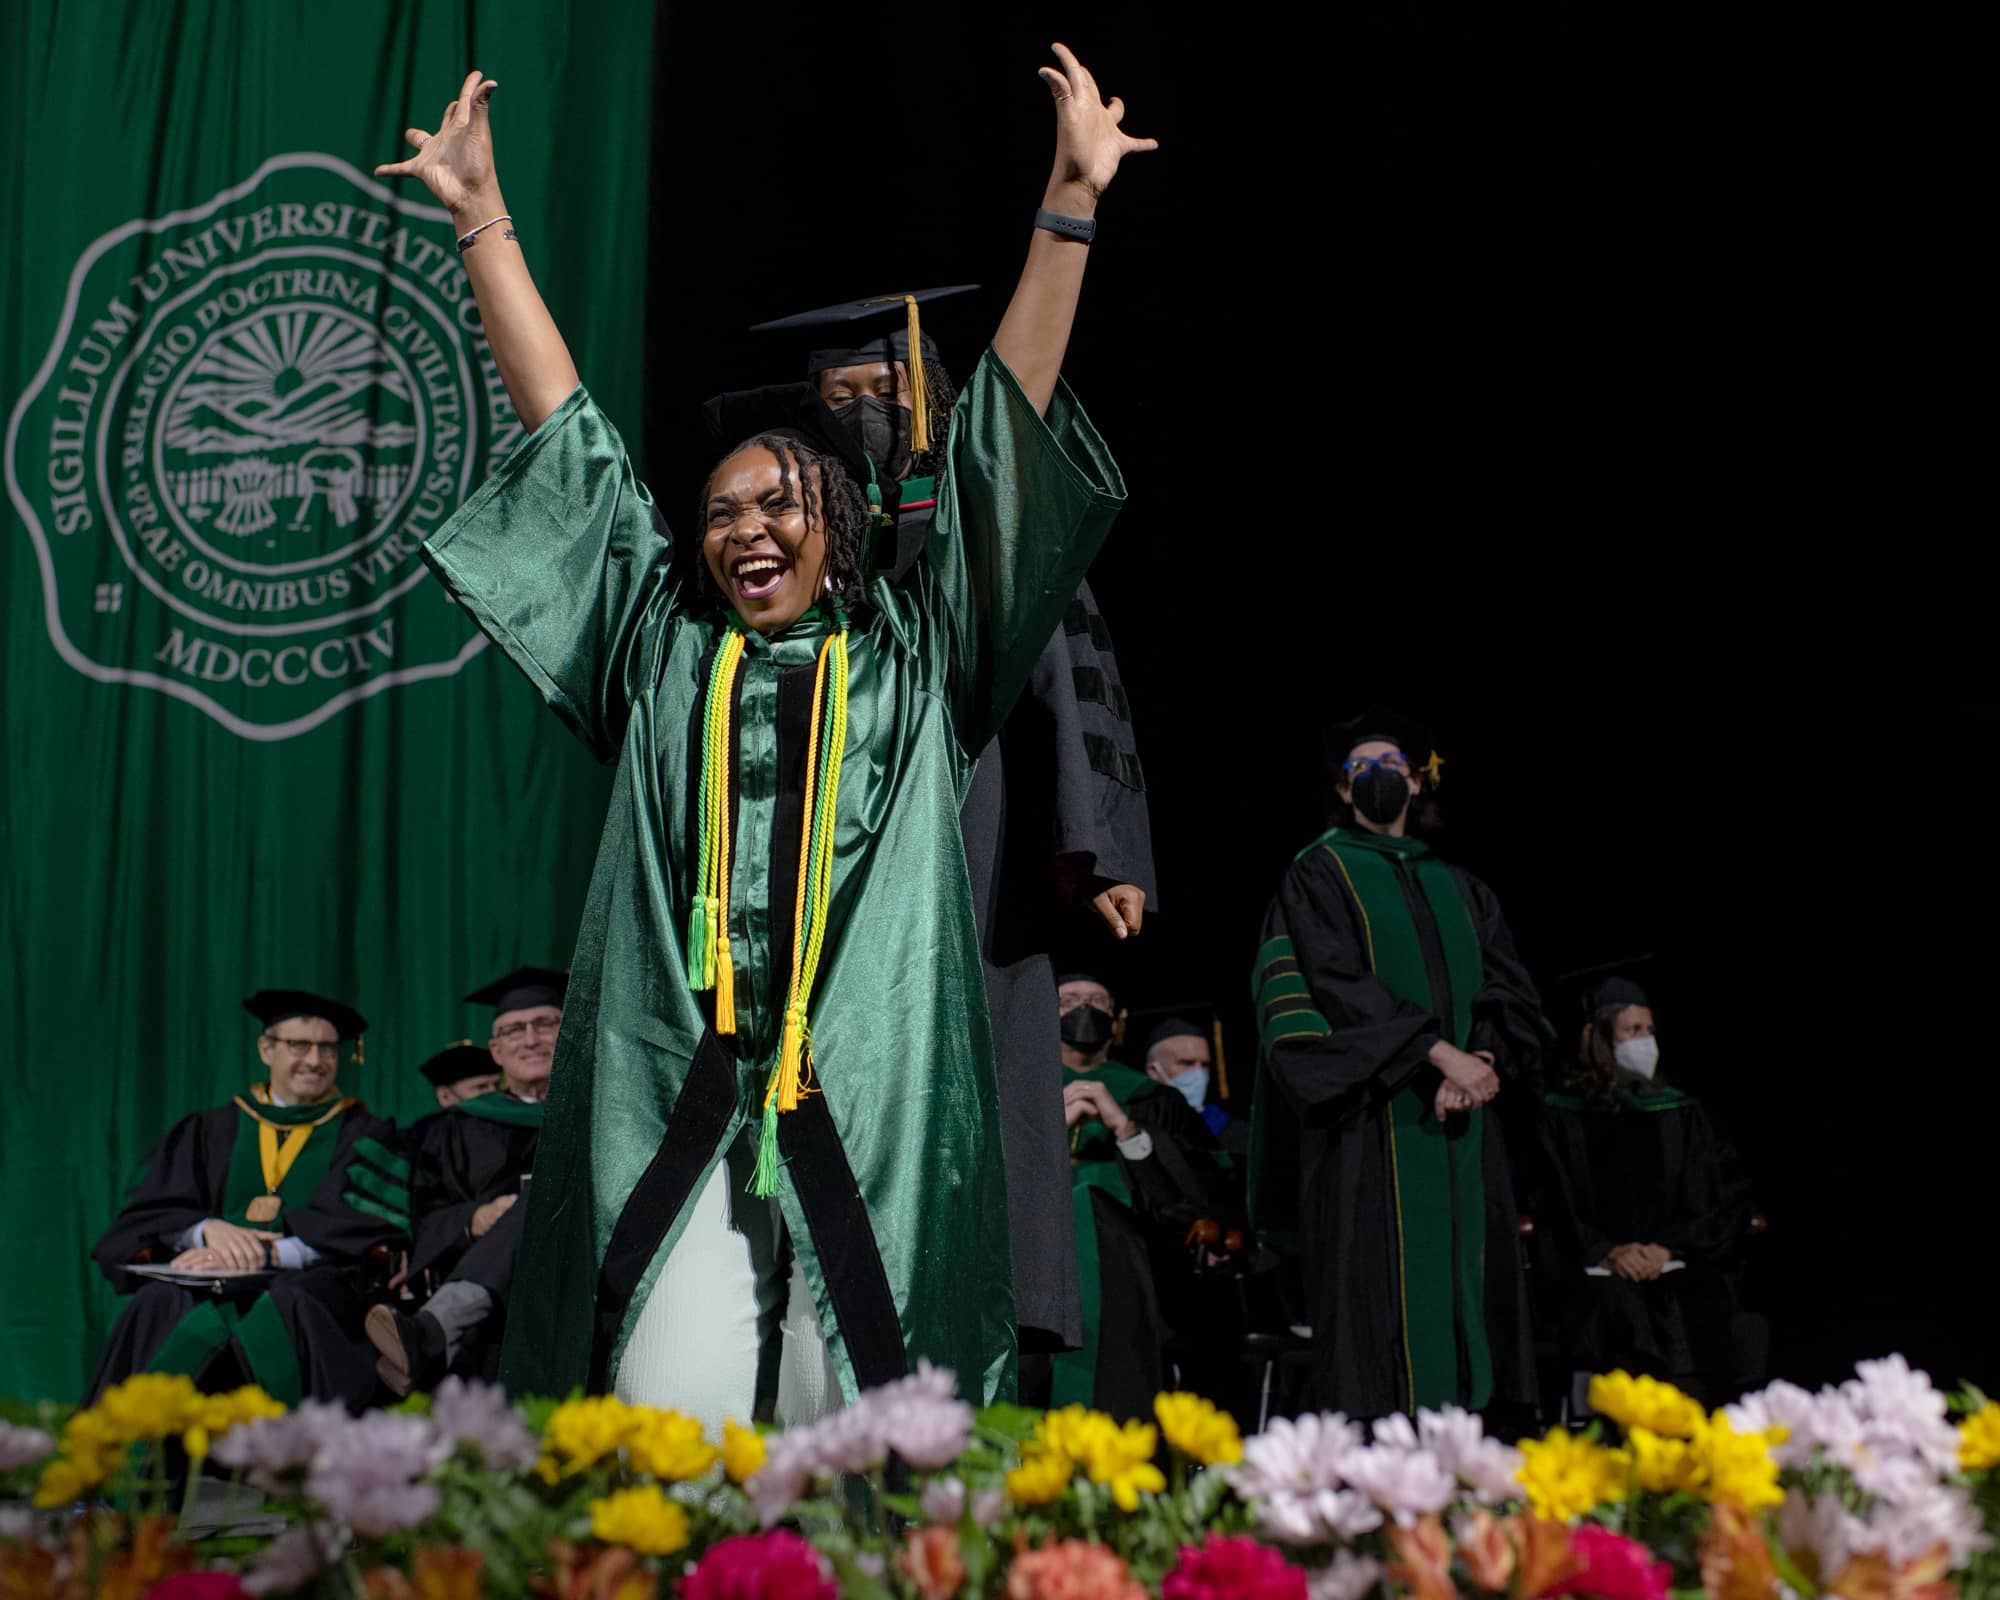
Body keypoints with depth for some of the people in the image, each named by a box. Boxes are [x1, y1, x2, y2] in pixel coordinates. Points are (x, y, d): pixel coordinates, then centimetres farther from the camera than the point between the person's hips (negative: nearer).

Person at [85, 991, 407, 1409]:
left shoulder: (365, 1136, 14)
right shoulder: (213, 1130, 21)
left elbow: (361, 1227, -2)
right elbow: (150, 1209, 9)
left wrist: (267, 1254, -18)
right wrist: (209, 1229, -15)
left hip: (311, 1285, -2)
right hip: (213, 1285, 2)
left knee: (293, 1305, -37)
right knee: (162, 1304, -31)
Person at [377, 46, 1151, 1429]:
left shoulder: (913, 656, 14)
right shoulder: (666, 655, 17)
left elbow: (1004, 440, 9)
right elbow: (569, 439, 19)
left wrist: (1069, 204, 6)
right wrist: (483, 219, 21)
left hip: (867, 1099, -1)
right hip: (672, 1094, 1)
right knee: (667, 1423, -6)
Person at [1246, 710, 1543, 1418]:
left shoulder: (1460, 889, 21)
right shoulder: (1318, 875, 7)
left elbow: (1511, 991, 10)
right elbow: (1342, 985, -8)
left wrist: (1479, 1062, -11)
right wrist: (1441, 1054, -17)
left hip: (1461, 1126, 5)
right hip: (1372, 1124, -5)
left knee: (1464, 1295, 0)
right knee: (1382, 1298, -11)